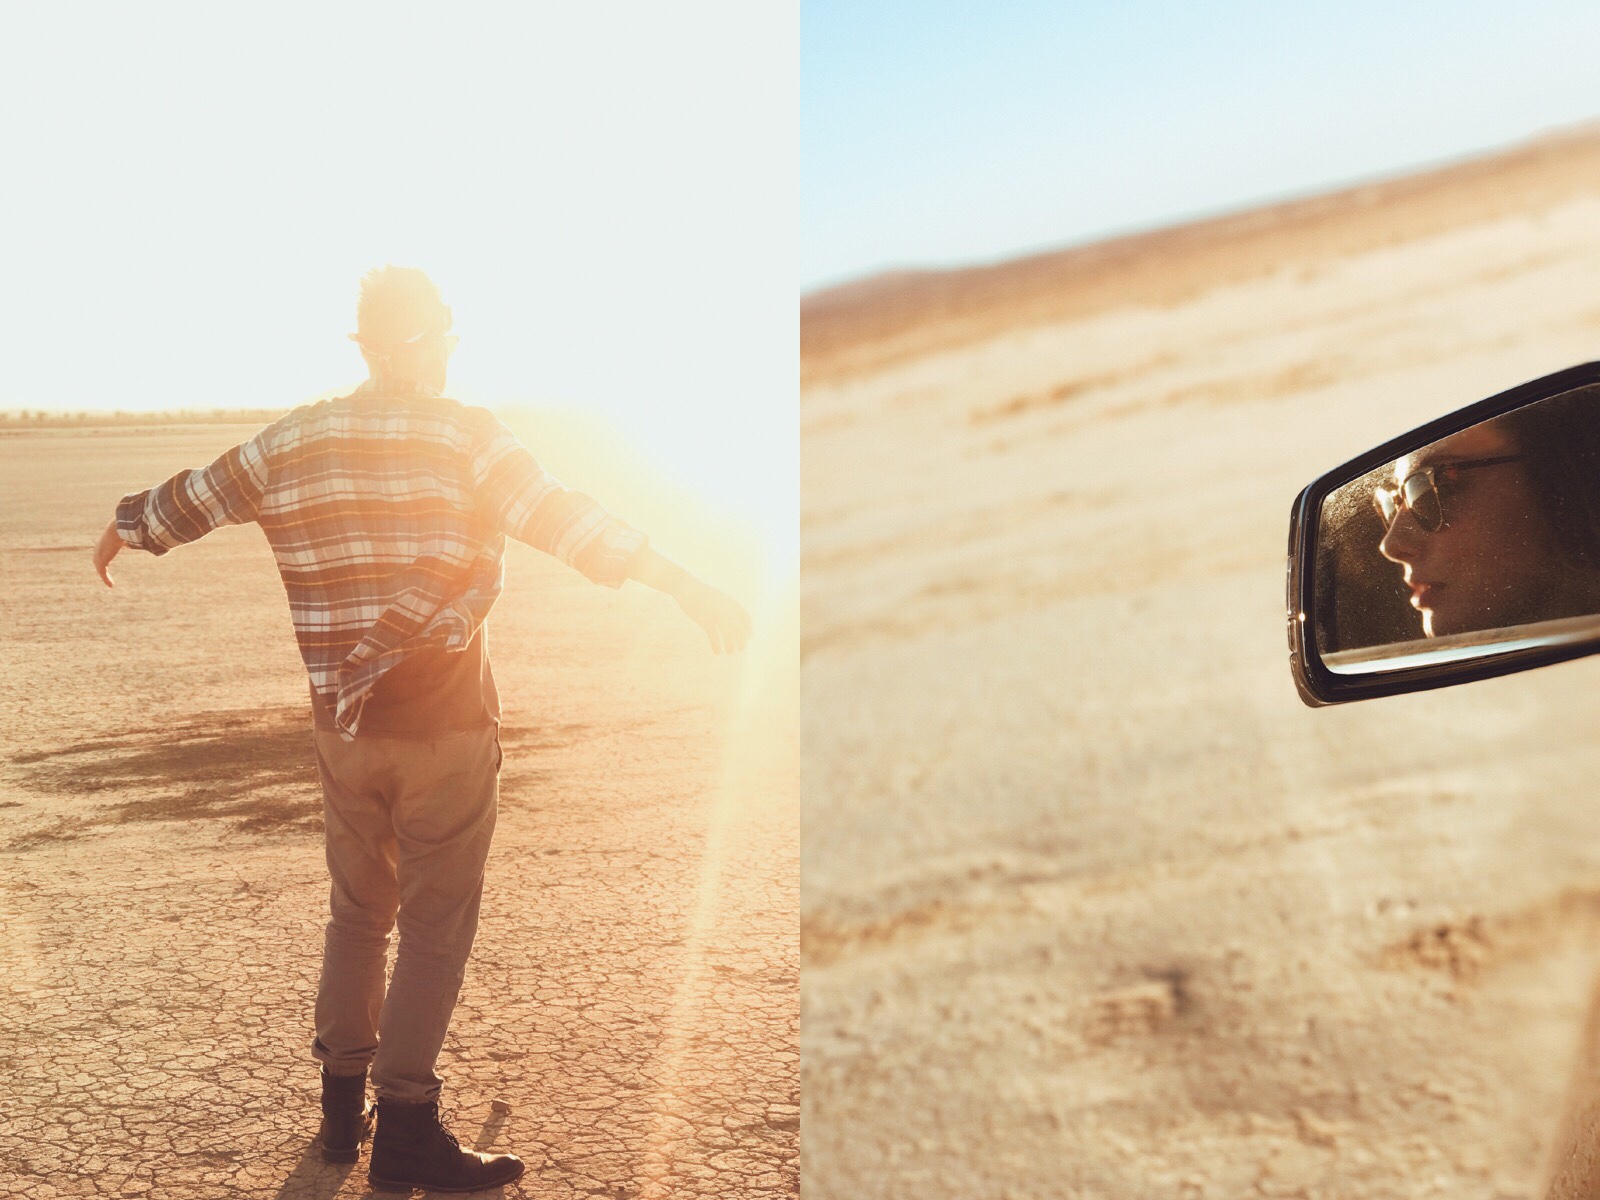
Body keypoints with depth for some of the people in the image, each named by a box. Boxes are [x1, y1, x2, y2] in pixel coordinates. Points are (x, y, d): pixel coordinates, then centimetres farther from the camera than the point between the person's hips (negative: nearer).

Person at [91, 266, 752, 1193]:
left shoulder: (294, 441, 6)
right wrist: (684, 585, -24)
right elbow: (564, 519, -21)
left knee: (357, 911, 20)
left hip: (344, 723, 5)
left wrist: (127, 528, 40)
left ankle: (343, 1111, 29)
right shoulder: (466, 436, -9)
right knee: (436, 926, 3)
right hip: (445, 724, -5)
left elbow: (194, 496, 20)